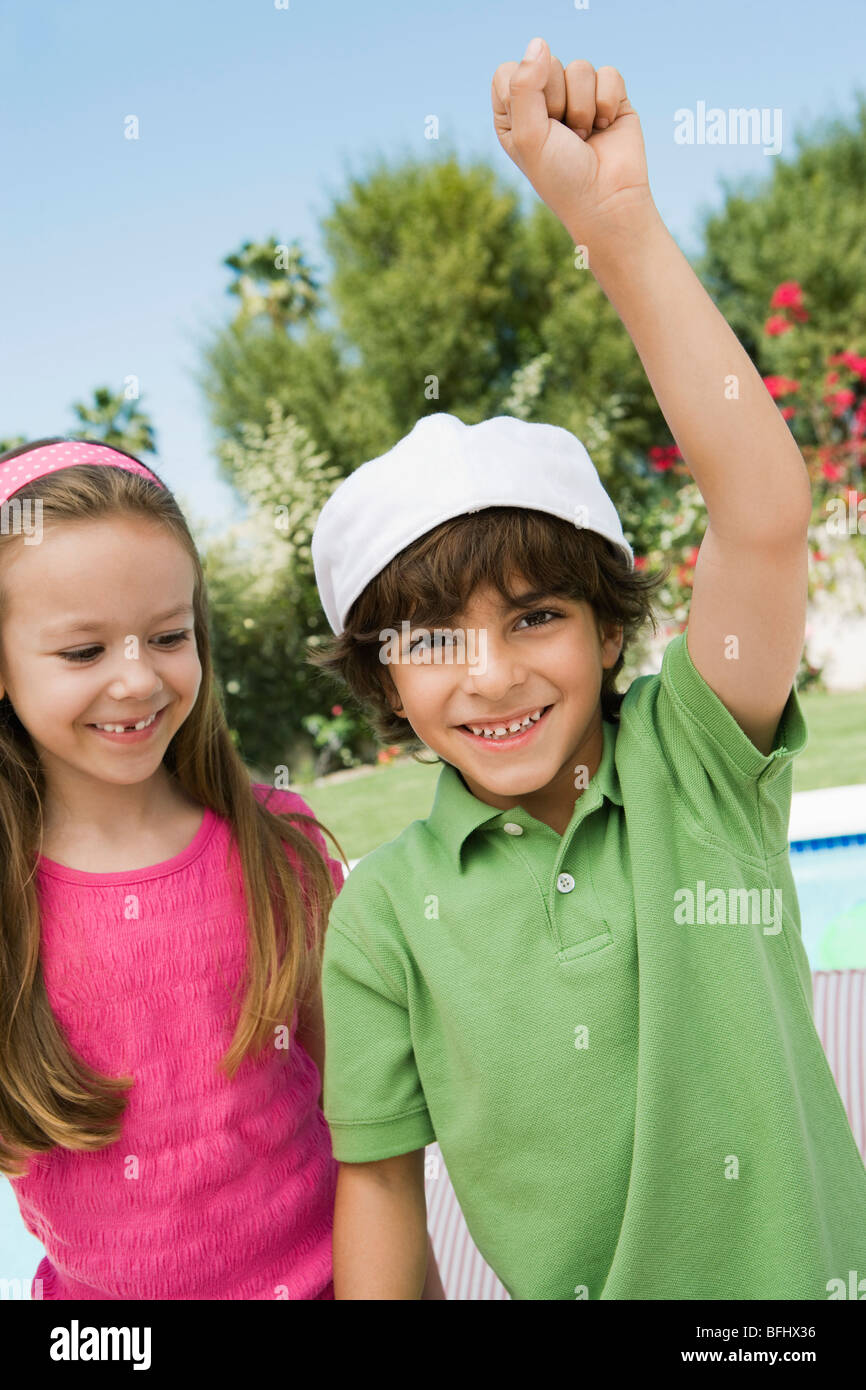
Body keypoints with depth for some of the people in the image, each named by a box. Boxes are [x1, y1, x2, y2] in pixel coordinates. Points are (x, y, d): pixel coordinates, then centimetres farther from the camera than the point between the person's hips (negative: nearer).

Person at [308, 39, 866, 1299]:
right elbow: (381, 1182, -6)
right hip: (570, 1288, 0)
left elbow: (765, 510, -28)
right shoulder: (387, 909, -13)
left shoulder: (698, 764, -15)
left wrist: (618, 219, -31)